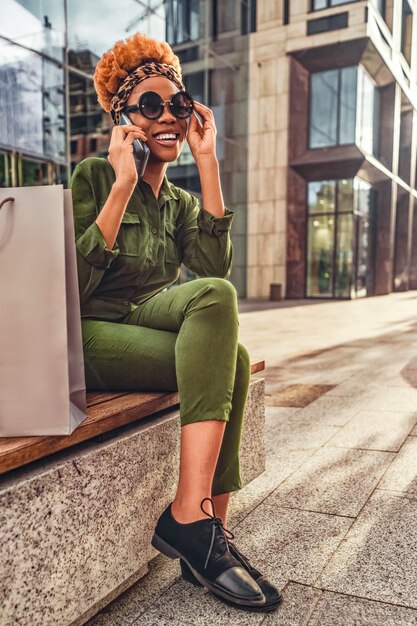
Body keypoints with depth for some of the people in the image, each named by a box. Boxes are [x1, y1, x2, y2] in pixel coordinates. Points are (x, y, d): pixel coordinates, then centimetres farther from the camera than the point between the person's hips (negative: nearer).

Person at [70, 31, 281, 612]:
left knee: (226, 360, -28)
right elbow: (73, 285, -15)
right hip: (89, 337, -5)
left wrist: (207, 161, -7)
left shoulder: (180, 203, 14)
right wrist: (123, 183, -17)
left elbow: (215, 269, -8)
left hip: (151, 328, 5)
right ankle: (191, 517, -24)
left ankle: (205, 537, -21)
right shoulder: (93, 175, -1)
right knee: (230, 363, -28)